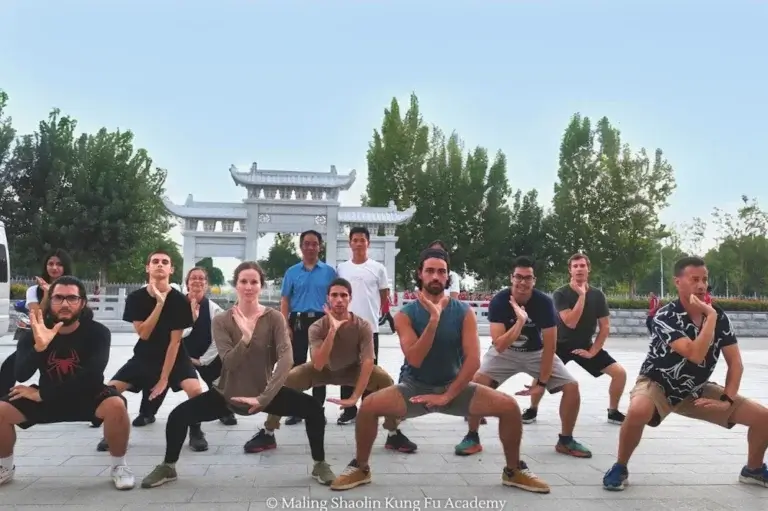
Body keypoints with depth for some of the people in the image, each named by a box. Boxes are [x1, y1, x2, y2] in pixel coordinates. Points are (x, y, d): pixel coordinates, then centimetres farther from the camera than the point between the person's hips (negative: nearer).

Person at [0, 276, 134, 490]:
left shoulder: (98, 332, -18)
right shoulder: (34, 334, -10)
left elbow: (92, 376, -27)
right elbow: (21, 375, -22)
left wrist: (41, 394, -21)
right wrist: (39, 346, -41)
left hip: (87, 396, -3)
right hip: (46, 398, 4)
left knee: (116, 405, -33)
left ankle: (119, 466, -9)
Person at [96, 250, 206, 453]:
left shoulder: (180, 300, -17)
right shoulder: (135, 298, -10)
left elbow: (174, 341, -16)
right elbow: (143, 334, -18)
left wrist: (164, 378, -17)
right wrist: (159, 303, -27)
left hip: (175, 356, -3)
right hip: (144, 356, 3)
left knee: (195, 390, -27)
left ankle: (195, 432, -1)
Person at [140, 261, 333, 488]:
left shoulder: (274, 318, -11)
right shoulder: (222, 321, -8)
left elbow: (286, 359, -23)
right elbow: (229, 363, -18)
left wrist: (264, 397, -33)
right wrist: (246, 336, -35)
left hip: (265, 392, 0)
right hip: (227, 393, 1)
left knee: (314, 408, -20)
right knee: (178, 415, -16)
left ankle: (320, 465, 4)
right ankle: (168, 468, 12)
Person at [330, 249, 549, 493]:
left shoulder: (464, 312, -7)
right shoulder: (405, 315, -10)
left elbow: (473, 360, -12)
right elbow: (415, 360, -22)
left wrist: (448, 395, -19)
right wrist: (433, 319, -30)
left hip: (454, 387, 1)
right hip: (415, 387, -1)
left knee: (509, 406, -17)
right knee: (368, 406, -27)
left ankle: (514, 471, 8)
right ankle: (360, 468, -1)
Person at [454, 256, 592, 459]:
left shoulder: (544, 302, -22)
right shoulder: (498, 301, -24)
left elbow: (549, 346, -15)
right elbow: (499, 346, -30)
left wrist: (542, 382, -13)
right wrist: (520, 321, -42)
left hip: (536, 353, 2)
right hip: (505, 351, -1)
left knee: (571, 386, -13)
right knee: (478, 381, -26)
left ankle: (566, 440, 10)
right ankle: (472, 437, -7)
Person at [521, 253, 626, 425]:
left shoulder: (598, 295, -5)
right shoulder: (560, 293, -16)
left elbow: (605, 327, -2)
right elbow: (570, 322, -28)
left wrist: (592, 351, -9)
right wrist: (582, 295, -27)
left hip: (586, 346, 3)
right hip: (561, 344, -3)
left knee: (620, 372, -9)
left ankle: (613, 412, 14)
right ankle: (532, 410, -1)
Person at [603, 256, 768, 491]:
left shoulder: (720, 316, -7)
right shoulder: (666, 316, -24)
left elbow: (735, 362, -2)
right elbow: (696, 355, -35)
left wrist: (727, 400, -12)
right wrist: (710, 316, -30)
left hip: (697, 390, 6)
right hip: (658, 385, -5)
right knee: (638, 411, -40)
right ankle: (620, 468, -14)